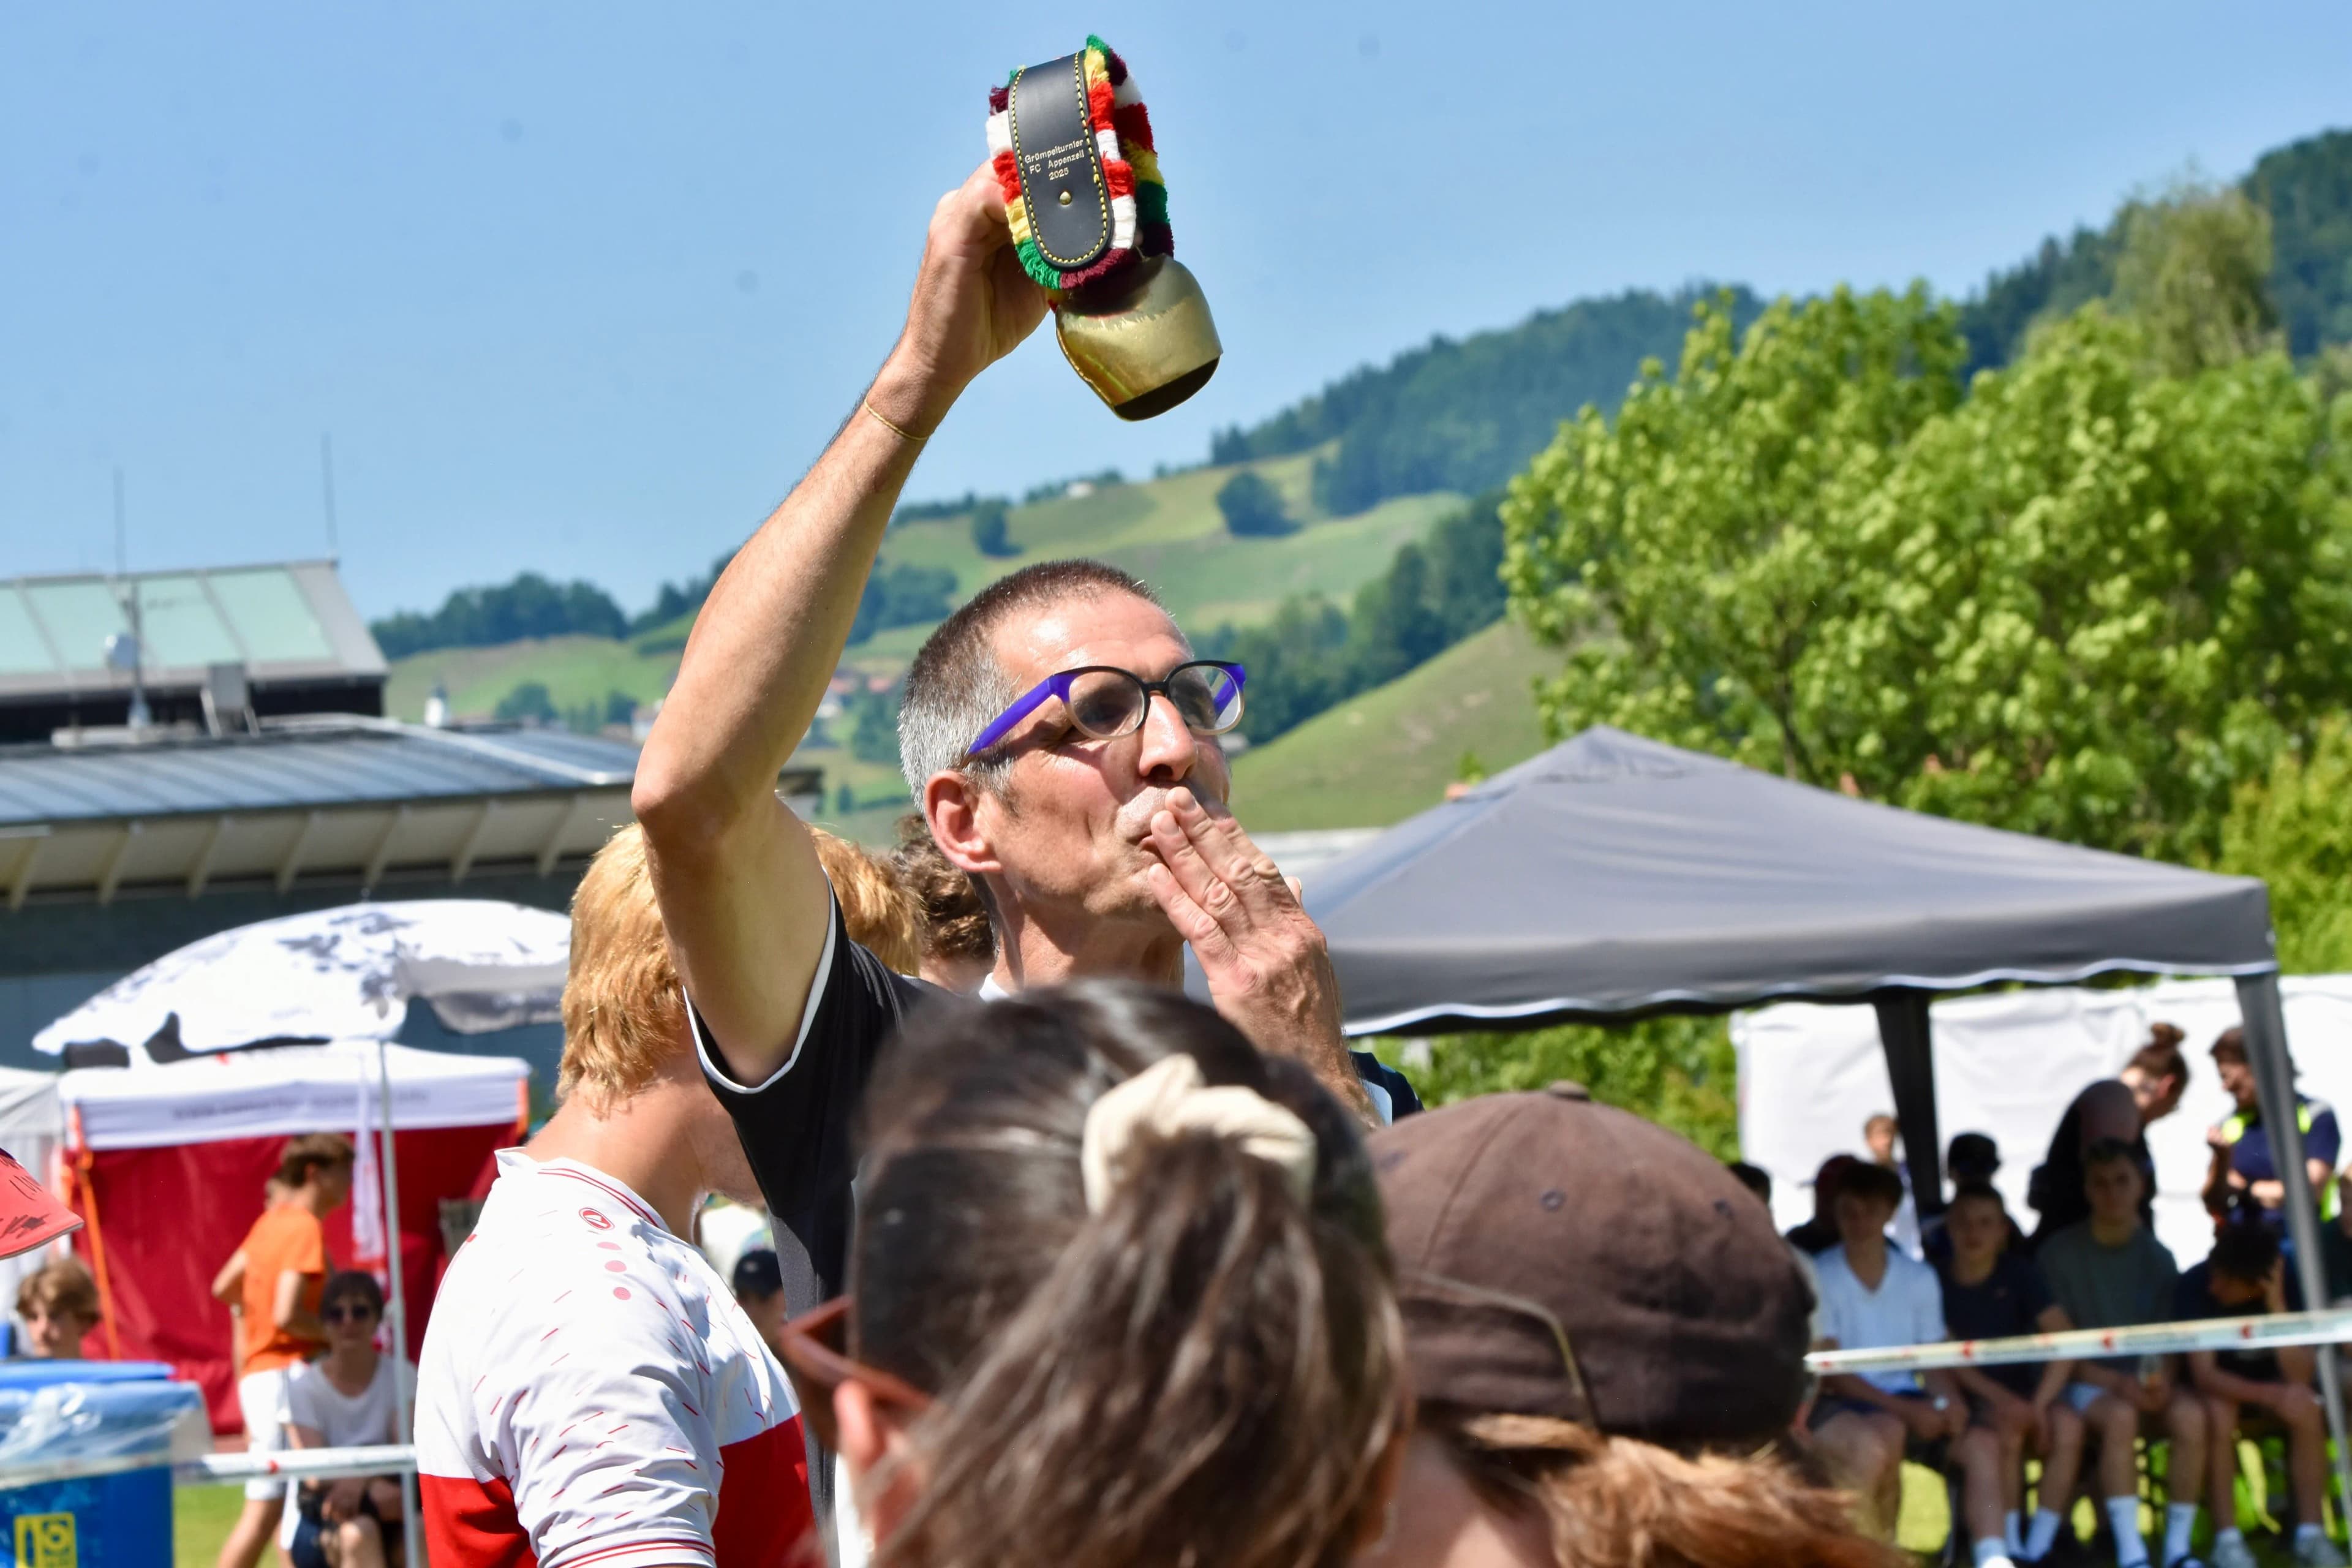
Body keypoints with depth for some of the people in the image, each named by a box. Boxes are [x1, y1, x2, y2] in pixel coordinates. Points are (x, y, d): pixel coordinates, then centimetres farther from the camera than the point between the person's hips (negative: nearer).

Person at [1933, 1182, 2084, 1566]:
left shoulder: (2018, 1273, 3)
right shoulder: (1937, 1280, -2)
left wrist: (2038, 1404, -20)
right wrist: (2001, 1399, -22)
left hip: (2020, 1393, 2)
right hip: (1968, 1402, -2)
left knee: (2068, 1425, -28)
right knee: (2006, 1434, -34)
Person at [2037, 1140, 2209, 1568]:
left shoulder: (2157, 1256, 9)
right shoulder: (2059, 1254, -2)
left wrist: (2161, 1380, -17)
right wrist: (2116, 1383, -17)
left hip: (2146, 1383, 3)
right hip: (2085, 1384, -3)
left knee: (2190, 1414, -29)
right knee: (2120, 1415, -36)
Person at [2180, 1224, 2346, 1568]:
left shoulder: (2287, 1287, -19)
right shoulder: (2195, 1287, -25)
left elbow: (2301, 1377, -27)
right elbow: (2204, 1374, -32)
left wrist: (2277, 1306, -38)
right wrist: (2269, 1394, -47)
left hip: (2268, 1402, 2)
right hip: (2218, 1392, -2)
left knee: (2306, 1407, -29)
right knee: (2217, 1411, -35)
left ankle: (2310, 1533, -23)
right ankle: (2227, 1540, -30)